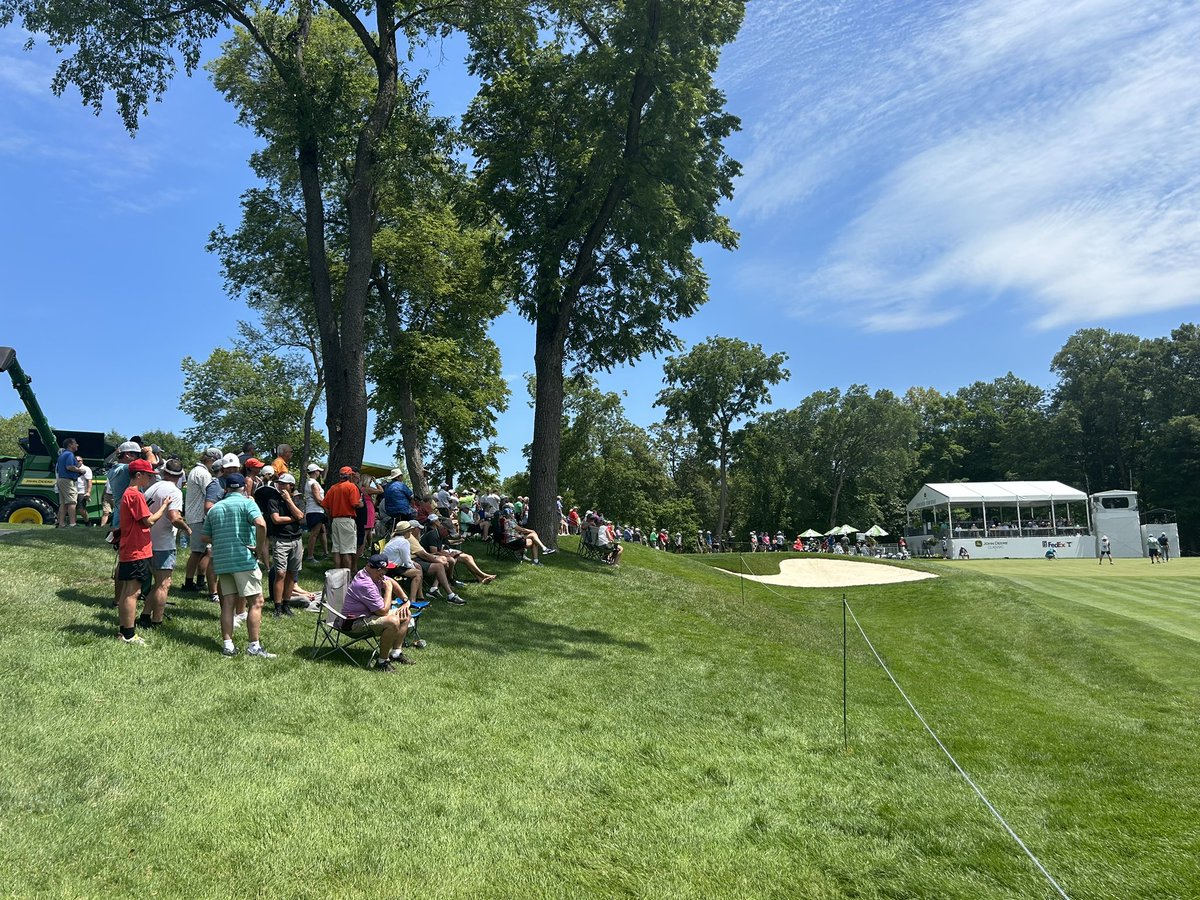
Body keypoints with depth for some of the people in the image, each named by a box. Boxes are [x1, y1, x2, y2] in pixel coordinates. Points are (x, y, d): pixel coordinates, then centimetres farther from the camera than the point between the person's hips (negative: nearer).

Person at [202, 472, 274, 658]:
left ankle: (227, 645, 9)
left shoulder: (214, 508, 15)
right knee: (256, 602, -2)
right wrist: (260, 549, -12)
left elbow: (204, 537, 17)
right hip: (244, 560, -6)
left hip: (221, 562, 6)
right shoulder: (247, 503, -3)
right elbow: (260, 524, -21)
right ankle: (254, 646, -3)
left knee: (227, 603, 9)